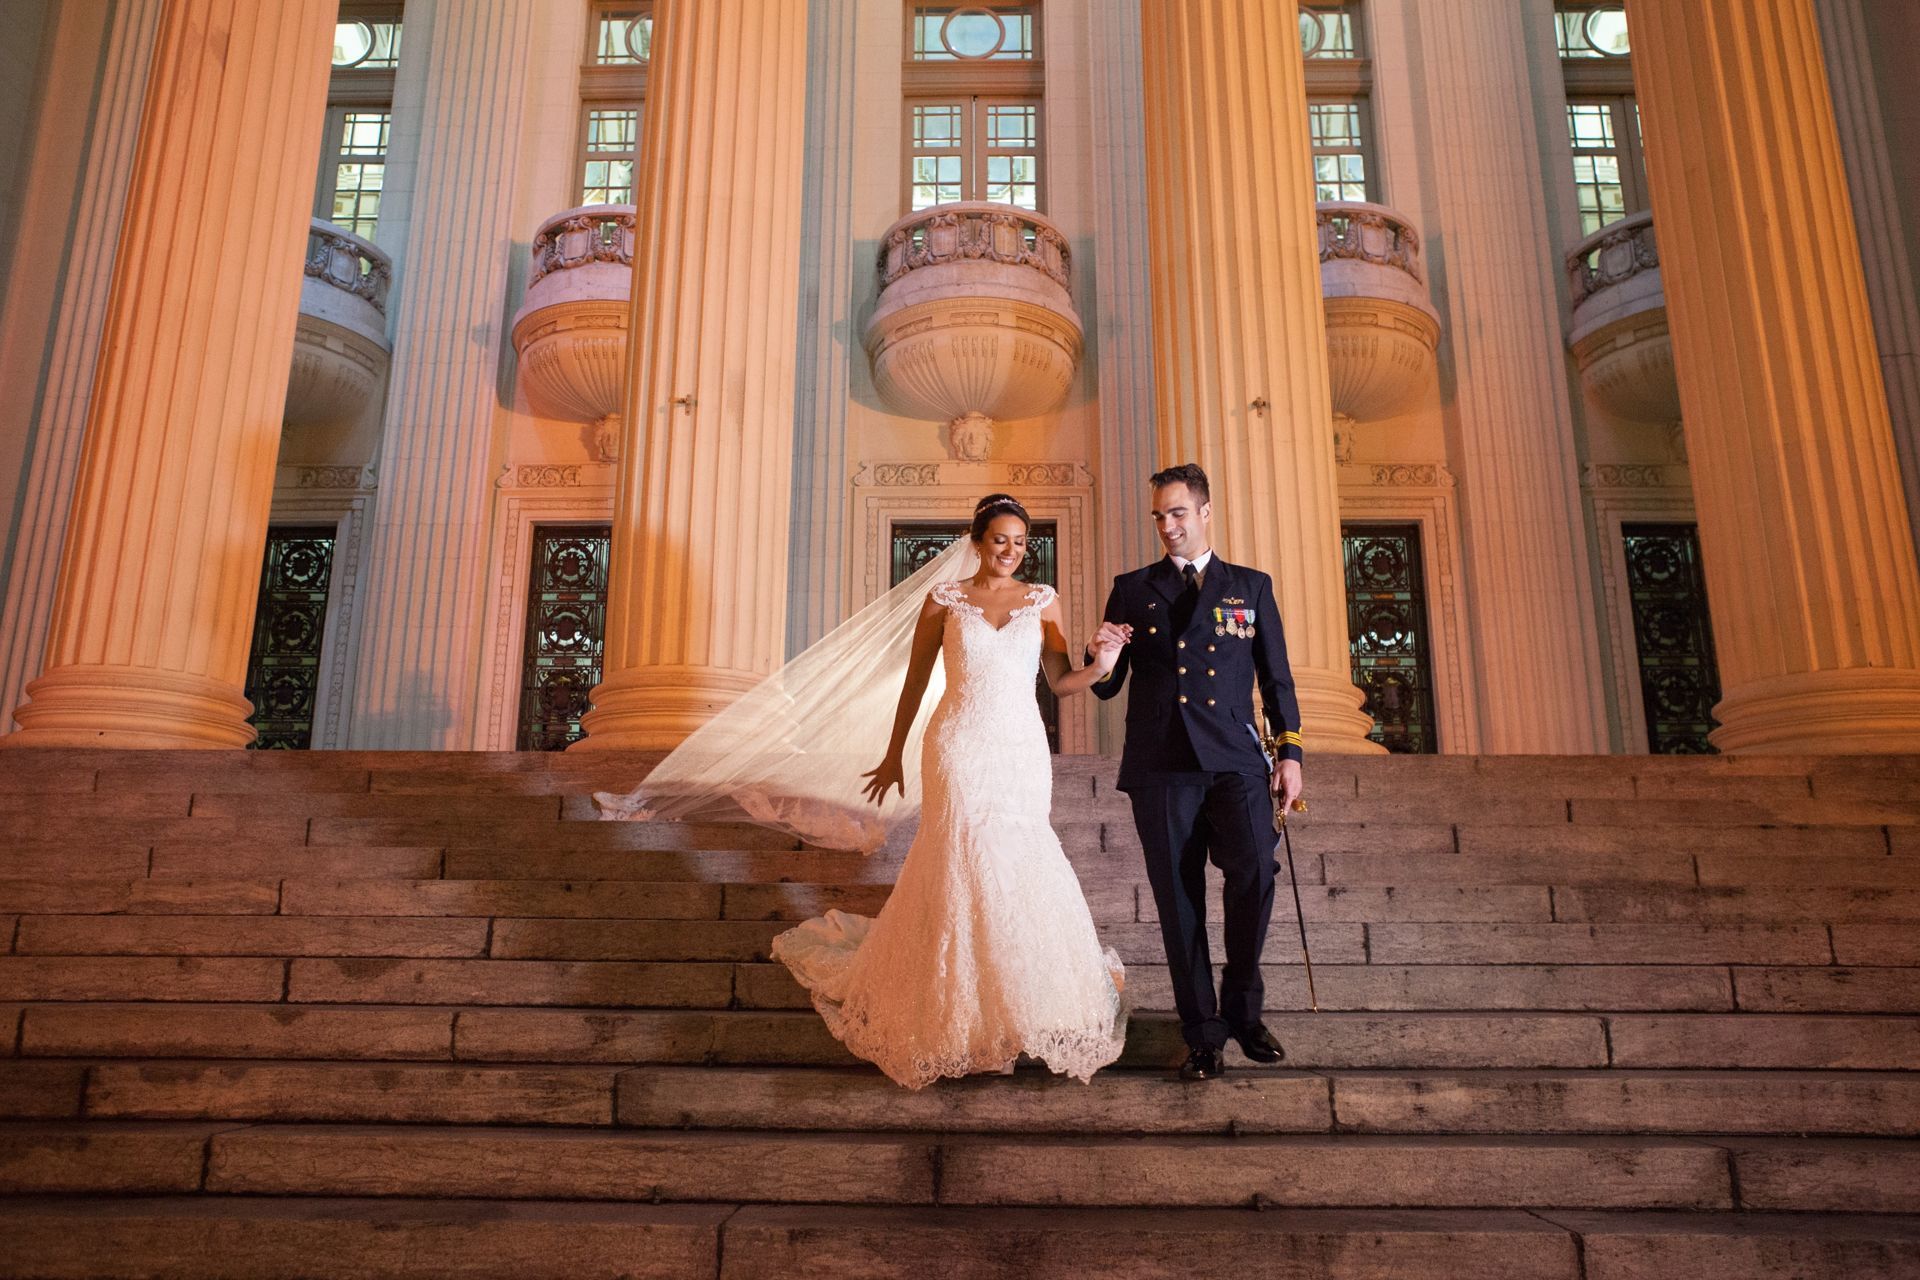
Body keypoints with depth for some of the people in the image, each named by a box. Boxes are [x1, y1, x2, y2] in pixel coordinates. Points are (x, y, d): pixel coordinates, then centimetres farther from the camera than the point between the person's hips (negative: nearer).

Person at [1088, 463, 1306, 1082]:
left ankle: (1242, 1007, 5)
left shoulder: (1251, 587, 14)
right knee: (1179, 900, 2)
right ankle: (1204, 1032, 16)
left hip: (1235, 761, 0)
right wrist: (1100, 656, -9)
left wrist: (1290, 751, 6)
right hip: (1160, 765, 1)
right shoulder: (1131, 589, 14)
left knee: (1254, 872, -19)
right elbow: (1104, 688, 13)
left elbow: (1277, 678, 15)